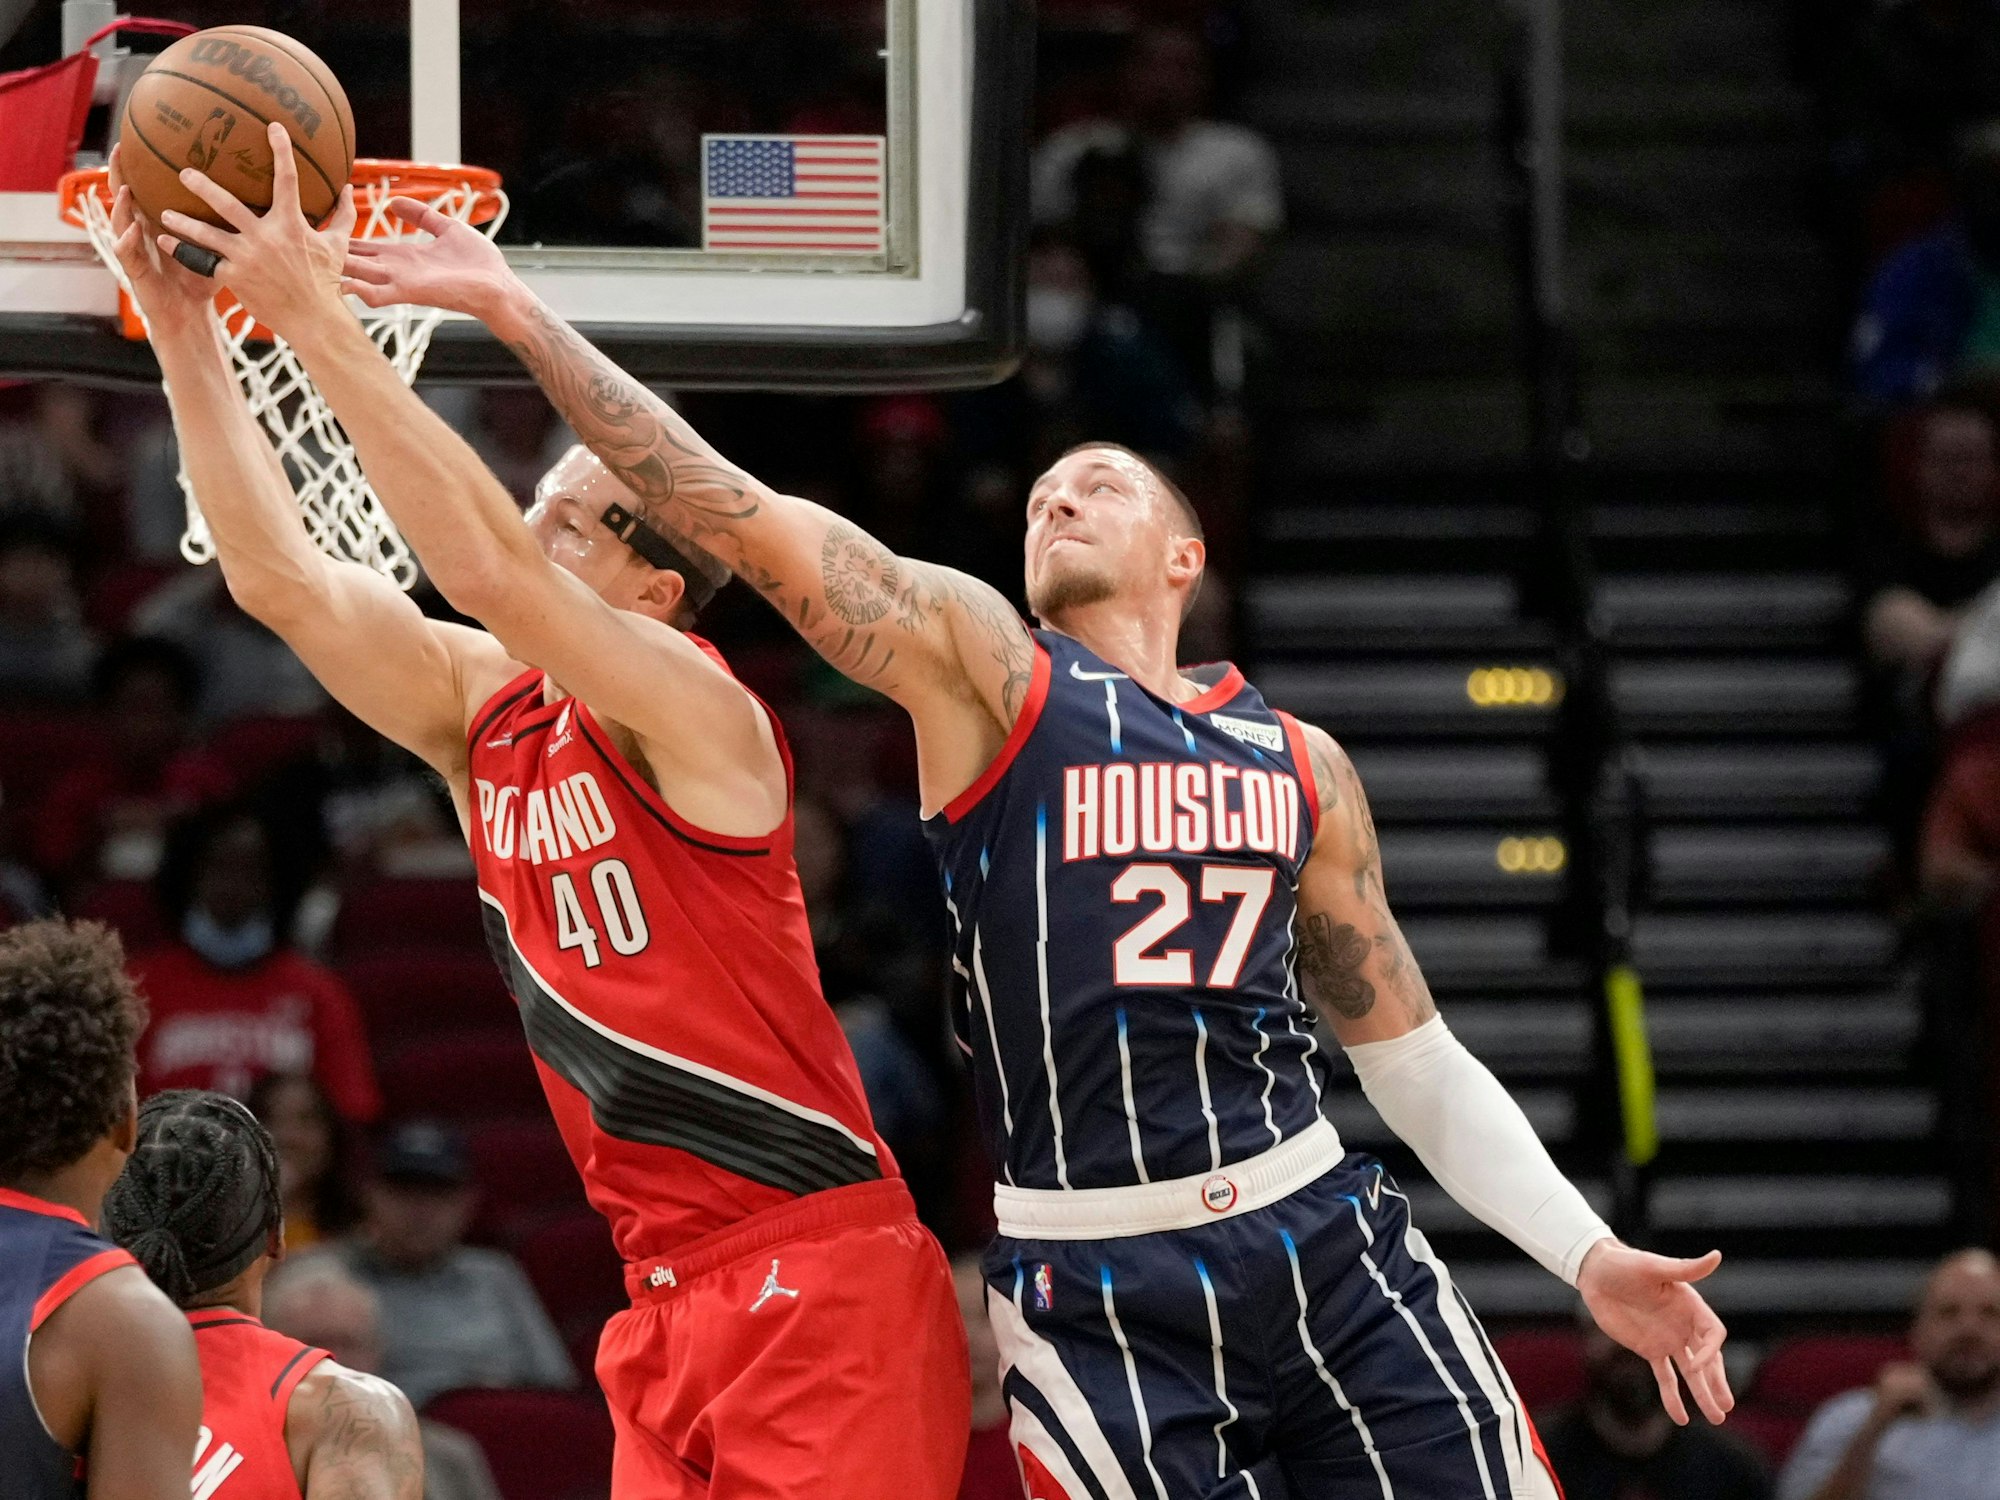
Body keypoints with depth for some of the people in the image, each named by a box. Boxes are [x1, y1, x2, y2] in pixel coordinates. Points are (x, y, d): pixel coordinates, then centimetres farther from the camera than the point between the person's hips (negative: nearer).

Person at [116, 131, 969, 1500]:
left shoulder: (696, 713, -12)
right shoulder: (486, 716, 10)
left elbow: (488, 572, -26)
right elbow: (280, 577, 8)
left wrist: (319, 322, -26)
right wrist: (181, 320, 1)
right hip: (669, 1306, 8)